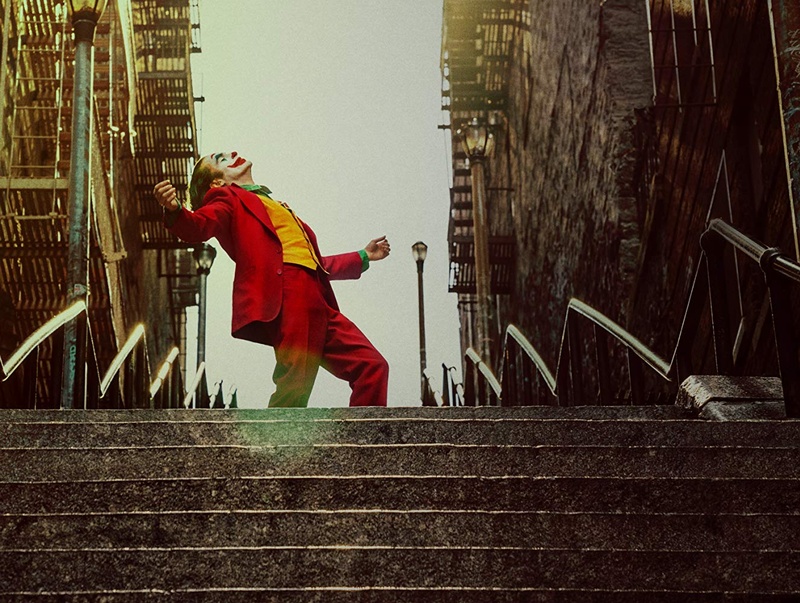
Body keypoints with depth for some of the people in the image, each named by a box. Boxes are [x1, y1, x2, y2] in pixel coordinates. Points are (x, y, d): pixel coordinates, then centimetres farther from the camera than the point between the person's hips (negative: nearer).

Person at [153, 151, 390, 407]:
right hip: (285, 297, -7)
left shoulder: (278, 208, 36)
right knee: (295, 385, -16)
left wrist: (363, 257, 45)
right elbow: (198, 227, -7)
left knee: (372, 366, 1)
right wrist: (174, 210, -30)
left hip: (316, 301, 7)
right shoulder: (229, 199, 15)